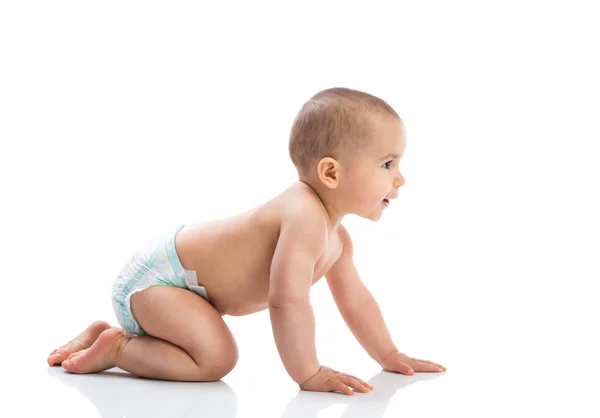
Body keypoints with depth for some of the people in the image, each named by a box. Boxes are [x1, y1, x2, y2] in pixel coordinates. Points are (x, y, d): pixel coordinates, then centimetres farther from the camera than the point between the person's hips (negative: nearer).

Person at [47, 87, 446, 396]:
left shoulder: (338, 239, 2)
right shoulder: (305, 216, -31)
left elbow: (355, 299, 15)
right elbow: (288, 300, -37)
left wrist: (391, 356, 16)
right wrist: (309, 374, -29)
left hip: (176, 266, 10)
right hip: (157, 274, -10)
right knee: (217, 357, -27)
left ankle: (105, 333, 30)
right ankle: (116, 348, -8)